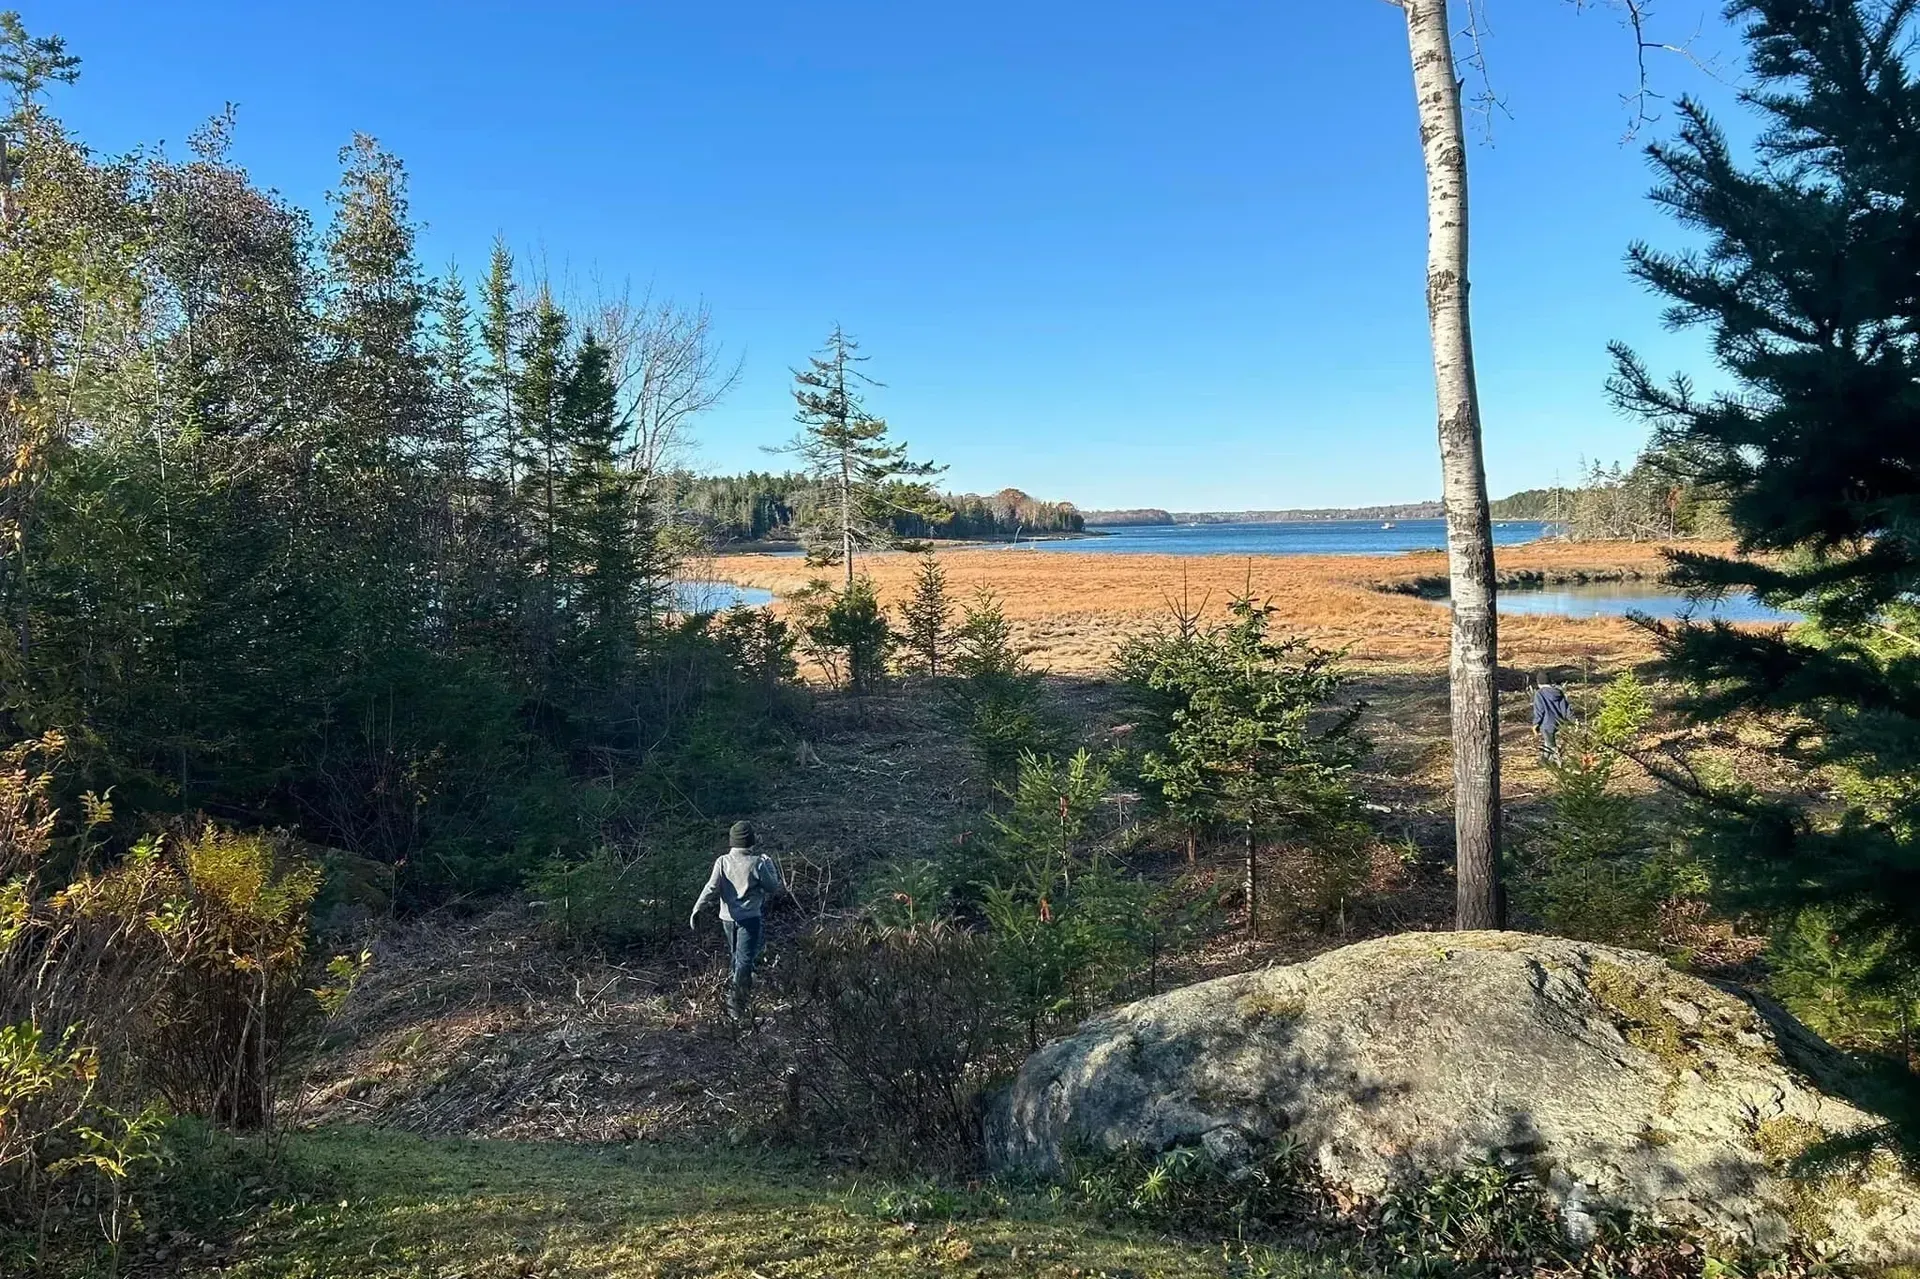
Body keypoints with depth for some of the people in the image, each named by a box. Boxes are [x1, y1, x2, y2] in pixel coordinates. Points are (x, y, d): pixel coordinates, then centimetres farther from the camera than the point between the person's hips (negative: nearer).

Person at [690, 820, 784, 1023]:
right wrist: (769, 866, 11)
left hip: (727, 917, 4)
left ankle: (745, 989, 43)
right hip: (749, 917, -4)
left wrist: (697, 909, -13)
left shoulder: (722, 862, -5)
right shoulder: (757, 863, -12)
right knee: (745, 960, -3)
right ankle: (735, 999, -18)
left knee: (735, 956, 24)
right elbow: (772, 887, -2)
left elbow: (711, 888, -14)